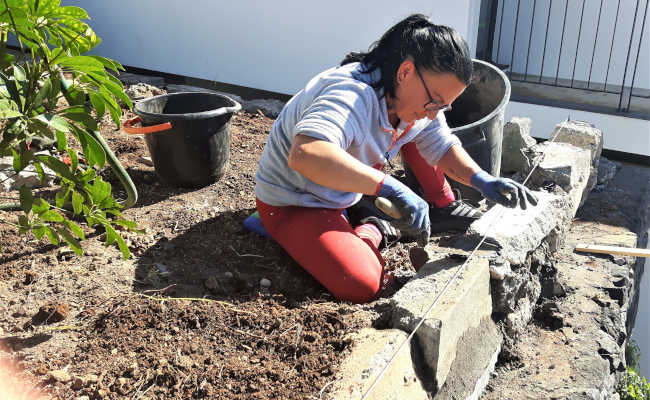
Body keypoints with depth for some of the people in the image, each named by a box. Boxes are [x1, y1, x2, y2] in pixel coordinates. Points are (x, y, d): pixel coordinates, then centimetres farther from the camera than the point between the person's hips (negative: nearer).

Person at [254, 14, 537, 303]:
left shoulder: (417, 98, -9)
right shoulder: (353, 96, -37)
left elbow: (442, 146, 5)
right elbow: (304, 155, -54)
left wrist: (483, 181, -13)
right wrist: (391, 188, -57)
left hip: (347, 192, 8)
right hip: (292, 205, -8)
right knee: (362, 286, -30)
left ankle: (444, 207, 17)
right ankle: (373, 231, 0)